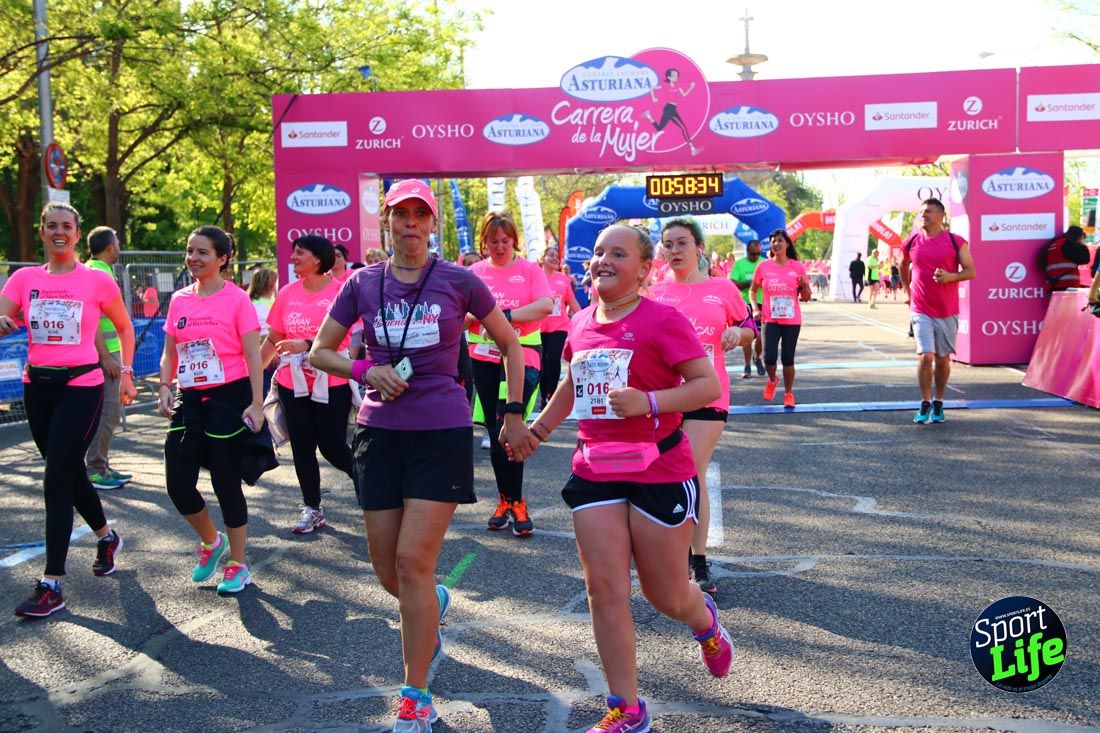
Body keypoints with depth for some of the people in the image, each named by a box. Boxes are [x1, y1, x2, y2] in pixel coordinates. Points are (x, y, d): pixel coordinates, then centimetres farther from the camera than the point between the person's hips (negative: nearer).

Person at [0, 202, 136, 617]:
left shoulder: (97, 281, -3)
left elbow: (124, 327, 10)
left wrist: (126, 373, 8)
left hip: (81, 386, -4)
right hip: (37, 385, 5)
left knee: (56, 480, -10)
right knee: (70, 472, 17)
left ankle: (52, 585, -6)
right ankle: (107, 537, 43)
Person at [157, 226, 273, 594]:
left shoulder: (237, 299, -6)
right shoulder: (179, 300, 9)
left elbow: (253, 356, -9)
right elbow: (169, 353, 14)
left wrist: (257, 404, -15)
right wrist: (164, 388, -2)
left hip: (228, 398, -5)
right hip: (189, 399, 5)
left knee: (226, 483, 1)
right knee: (178, 483, 0)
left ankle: (237, 565, 18)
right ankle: (211, 542, 28)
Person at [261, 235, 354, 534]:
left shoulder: (340, 291, -10)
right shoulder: (287, 293, 3)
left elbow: (342, 338, -15)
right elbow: (273, 339, 10)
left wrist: (305, 345, -24)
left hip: (332, 384, -4)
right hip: (293, 384, 5)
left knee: (332, 446, -1)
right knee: (301, 447, 8)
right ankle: (312, 508, 21)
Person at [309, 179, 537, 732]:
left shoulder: (458, 281, -1)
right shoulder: (363, 284, 4)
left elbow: (510, 344, 9)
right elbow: (318, 353, 9)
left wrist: (514, 414, 2)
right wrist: (365, 371, -9)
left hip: (442, 434, -3)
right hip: (380, 434, 3)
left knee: (413, 562, -10)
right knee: (385, 567, 8)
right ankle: (432, 604, 45)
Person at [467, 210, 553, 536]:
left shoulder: (529, 269, 0)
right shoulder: (475, 272, 7)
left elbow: (546, 305, -14)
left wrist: (505, 315, -18)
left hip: (522, 358, -4)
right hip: (484, 359, 4)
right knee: (496, 432, 11)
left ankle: (514, 502, 2)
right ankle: (506, 500, 22)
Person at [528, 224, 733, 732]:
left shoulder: (662, 319, -12)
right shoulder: (581, 323, 6)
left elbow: (709, 385, -16)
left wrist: (649, 401, -28)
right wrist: (541, 425, 22)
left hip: (660, 471, -5)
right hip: (595, 470, 5)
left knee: (666, 597, 7)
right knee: (604, 590, 1)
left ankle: (705, 622, 45)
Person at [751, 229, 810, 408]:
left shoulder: (797, 267, 1)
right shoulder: (763, 267, 0)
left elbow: (806, 297, 6)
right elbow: (753, 290, 12)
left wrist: (805, 285, -15)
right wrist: (755, 307, -4)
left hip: (792, 320, 0)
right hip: (770, 320, 0)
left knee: (788, 359, 4)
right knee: (769, 357, -10)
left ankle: (788, 394, 20)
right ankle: (772, 381, 22)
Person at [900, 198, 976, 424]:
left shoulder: (956, 242, -2)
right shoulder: (911, 243, 4)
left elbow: (970, 271, 0)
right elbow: (903, 267, 23)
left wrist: (950, 276, -17)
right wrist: (908, 290, 16)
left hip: (947, 311, 0)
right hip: (921, 311, 0)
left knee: (943, 359, 8)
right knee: (925, 356, -12)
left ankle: (938, 404, 24)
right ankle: (925, 404, 3)